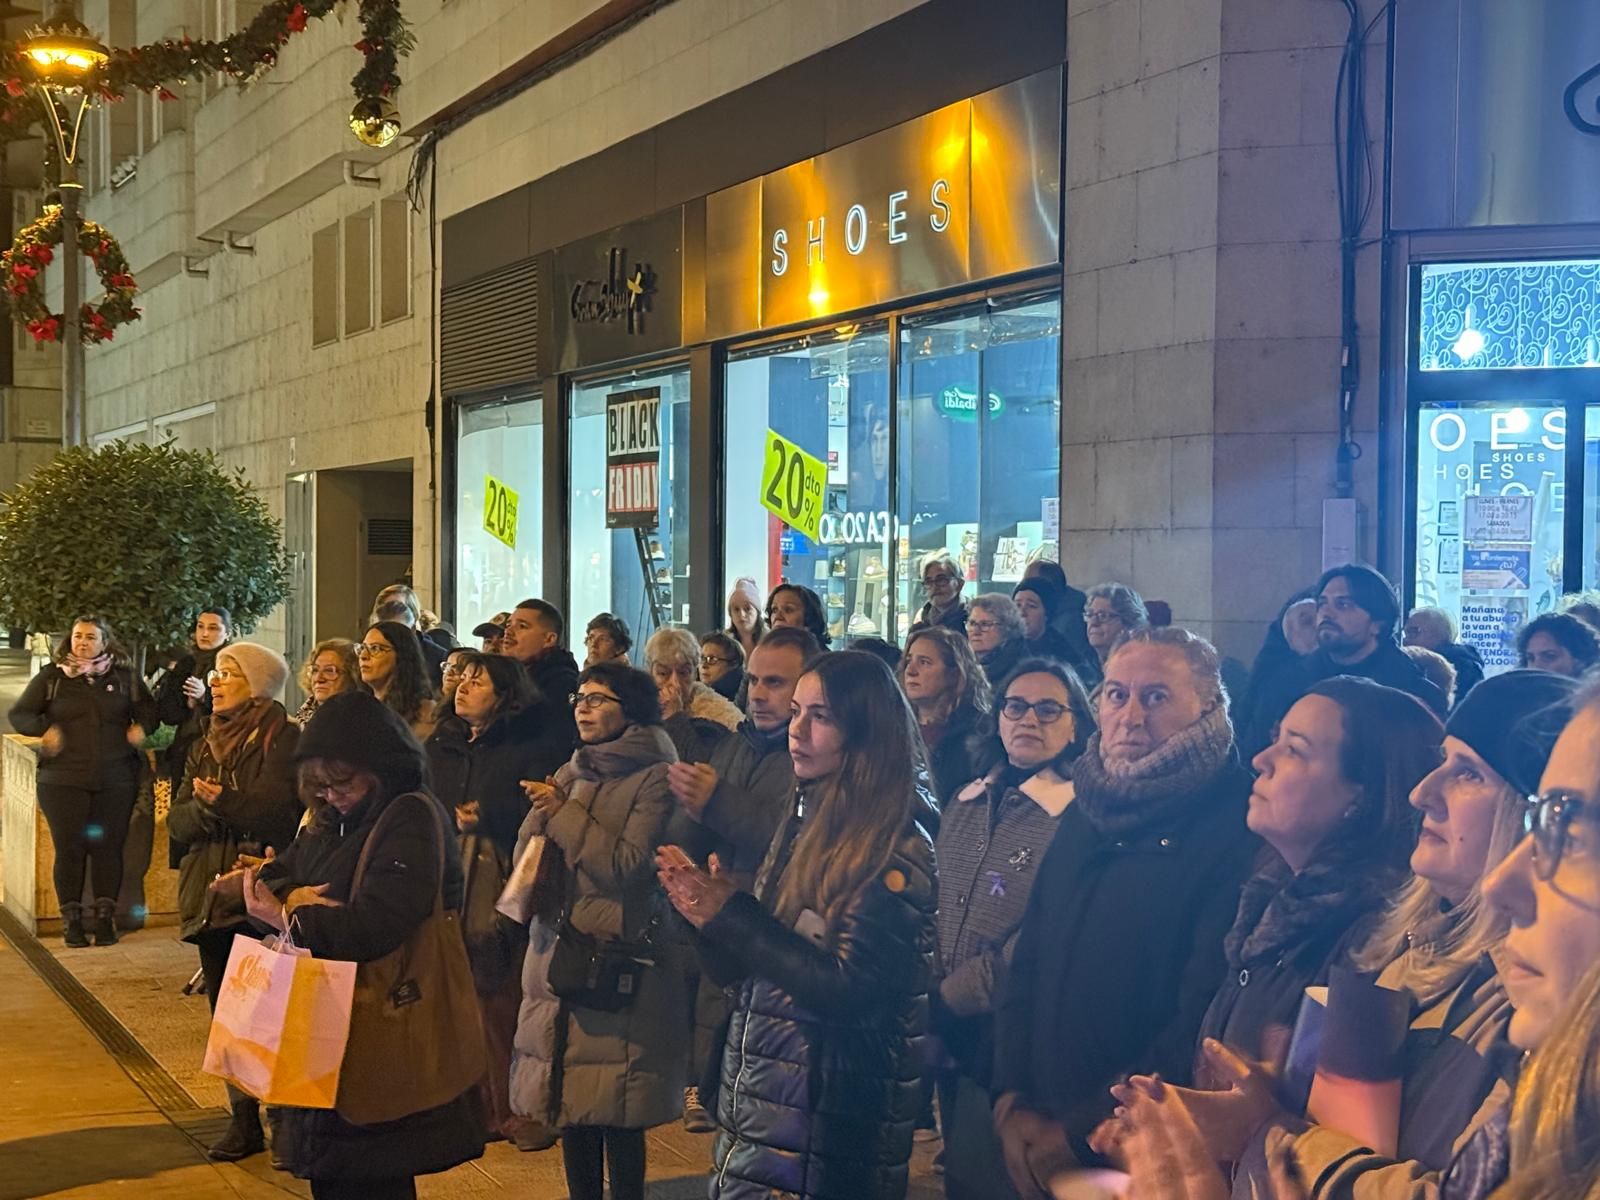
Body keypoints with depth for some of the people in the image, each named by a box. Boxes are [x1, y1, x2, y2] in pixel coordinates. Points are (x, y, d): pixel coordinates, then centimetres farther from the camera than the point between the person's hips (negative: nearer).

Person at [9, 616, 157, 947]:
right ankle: (71, 920, 9)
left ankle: (105, 917, 12)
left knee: (108, 847, 3)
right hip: (64, 780, -1)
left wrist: (141, 726, -1)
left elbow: (148, 708, 20)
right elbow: (19, 715, 8)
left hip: (115, 780, 1)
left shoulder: (124, 677, 8)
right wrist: (45, 729, -9)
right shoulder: (52, 677, 5)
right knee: (69, 849, 0)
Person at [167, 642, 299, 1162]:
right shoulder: (205, 745, 18)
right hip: (210, 893, 7)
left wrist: (221, 802, -23)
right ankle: (243, 1120, 15)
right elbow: (178, 821, 8)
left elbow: (276, 808, -16)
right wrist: (205, 809, -11)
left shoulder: (283, 738, -5)